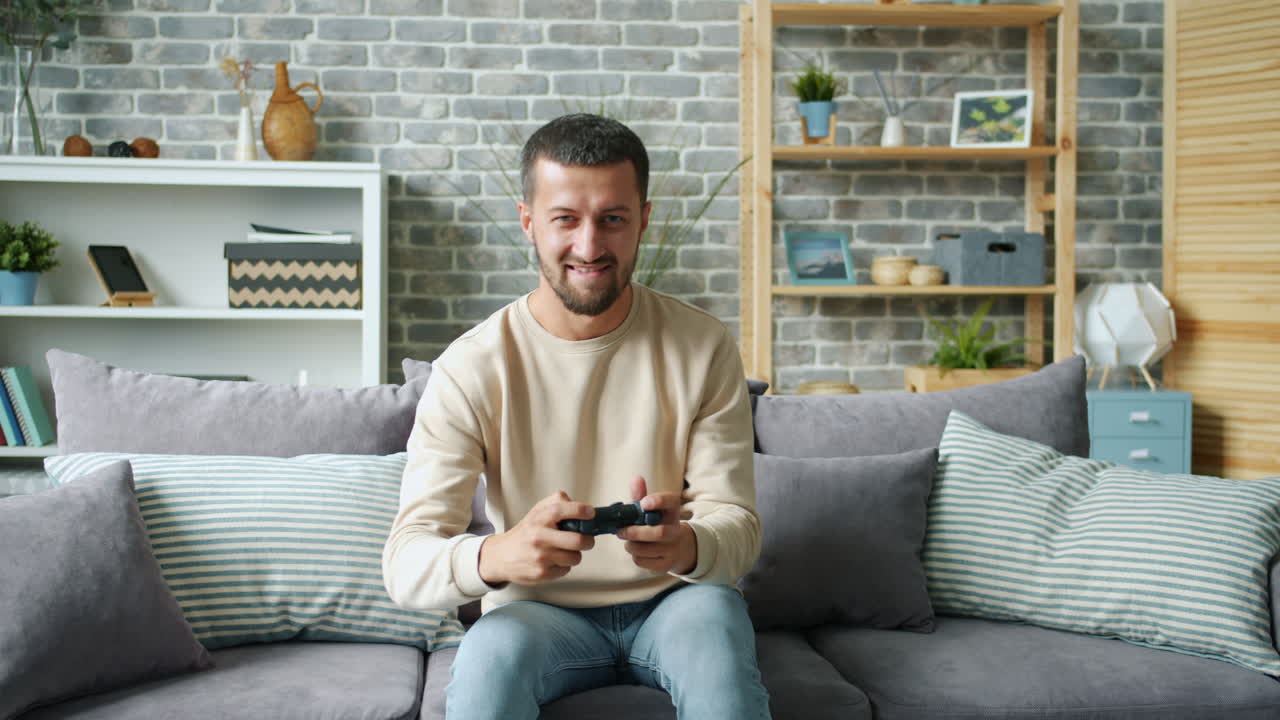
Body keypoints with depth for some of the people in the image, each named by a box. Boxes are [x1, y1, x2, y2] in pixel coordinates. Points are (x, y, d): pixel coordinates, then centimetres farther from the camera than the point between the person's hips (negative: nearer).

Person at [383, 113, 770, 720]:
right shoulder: (470, 369, -11)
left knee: (714, 611, -32)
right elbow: (407, 563, -18)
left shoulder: (703, 348, -7)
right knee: (490, 651, -33)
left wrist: (687, 546, -34)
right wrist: (494, 556, -42)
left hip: (671, 602, 2)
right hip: (537, 611, -1)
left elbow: (737, 524, -9)